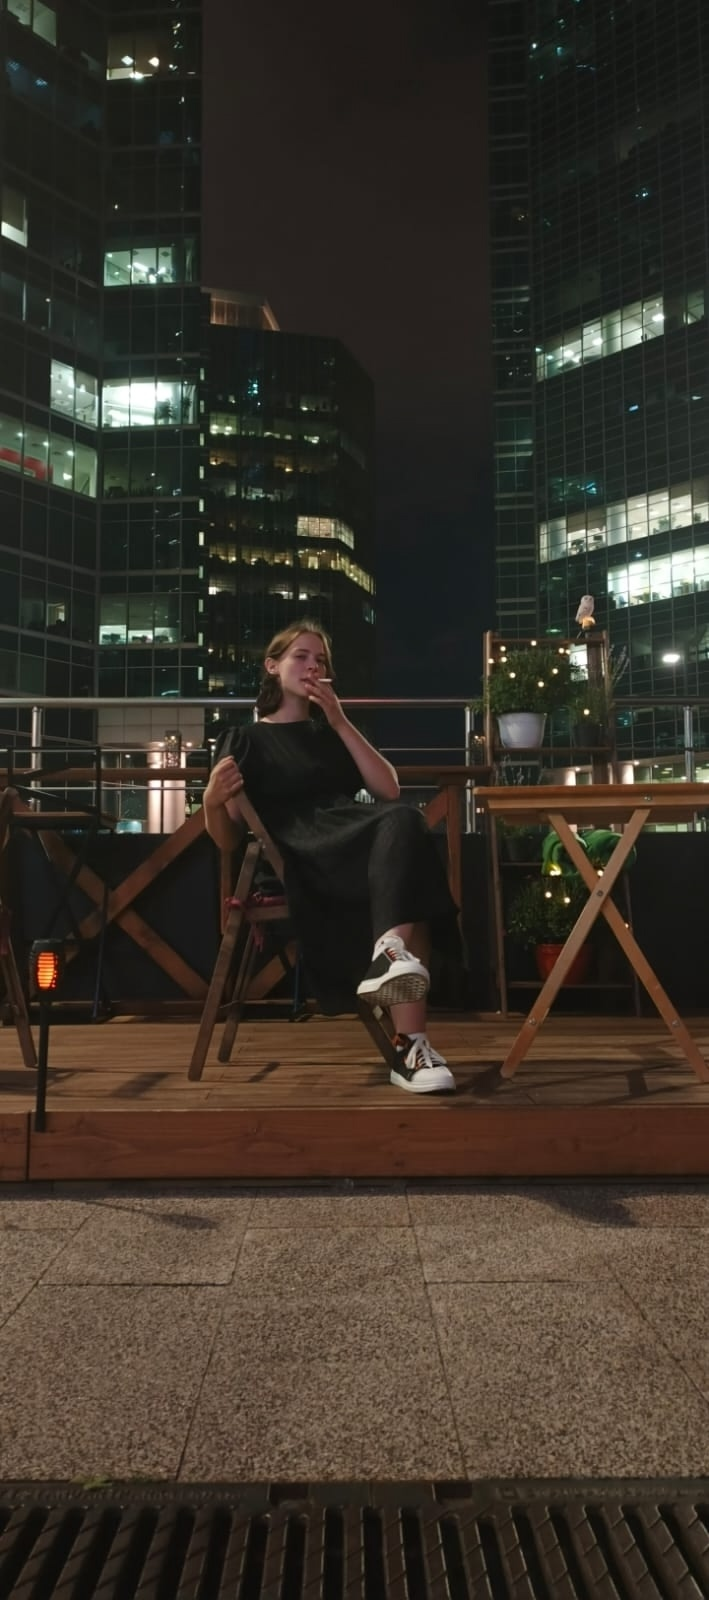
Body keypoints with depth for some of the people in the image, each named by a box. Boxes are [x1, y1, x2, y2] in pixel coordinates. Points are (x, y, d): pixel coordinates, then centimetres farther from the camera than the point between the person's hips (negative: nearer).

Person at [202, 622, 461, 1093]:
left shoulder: (331, 732, 30)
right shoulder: (245, 740, 18)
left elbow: (390, 791, 11)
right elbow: (228, 840, 10)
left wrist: (340, 723, 6)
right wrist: (212, 802, -13)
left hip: (356, 840, 4)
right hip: (299, 858, -4)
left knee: (403, 823, -34)